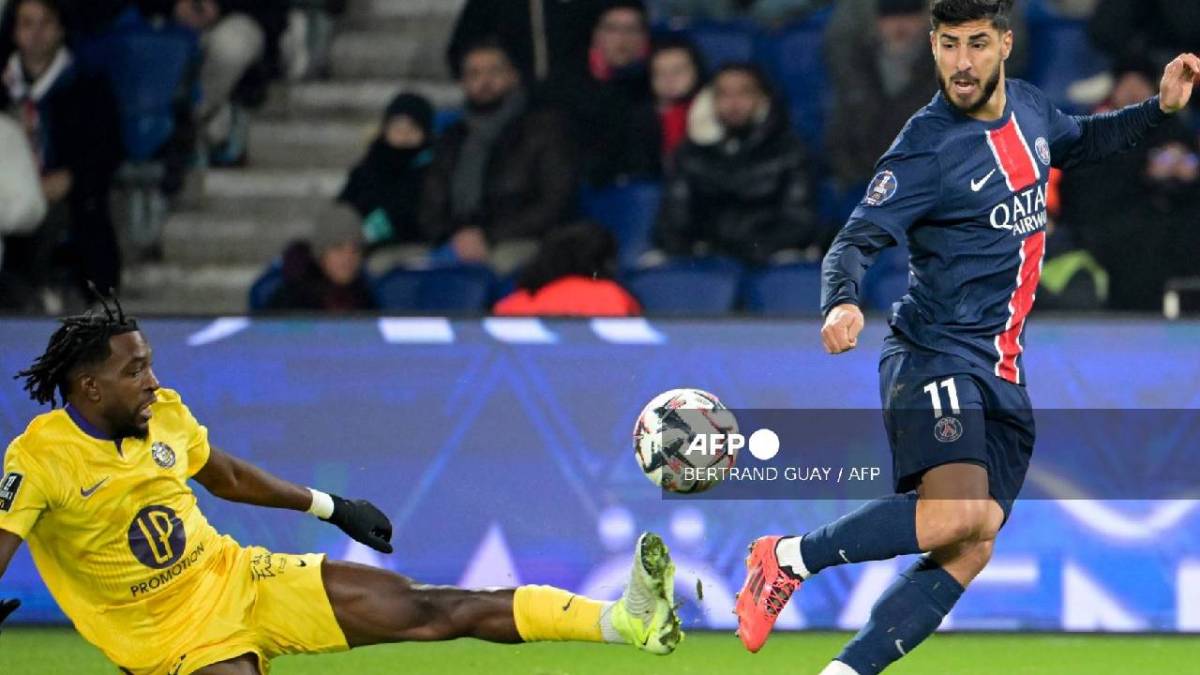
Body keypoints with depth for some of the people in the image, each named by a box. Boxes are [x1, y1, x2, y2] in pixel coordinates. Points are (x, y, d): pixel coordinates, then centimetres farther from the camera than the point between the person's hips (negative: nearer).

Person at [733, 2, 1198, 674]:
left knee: (970, 553, -3)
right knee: (960, 512, -30)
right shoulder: (928, 147, -13)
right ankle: (788, 559, -13)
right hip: (936, 352, -7)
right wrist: (843, 302, -39)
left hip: (1004, 372, 7)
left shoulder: (1030, 108, 9)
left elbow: (1080, 141, 33)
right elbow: (856, 240, -18)